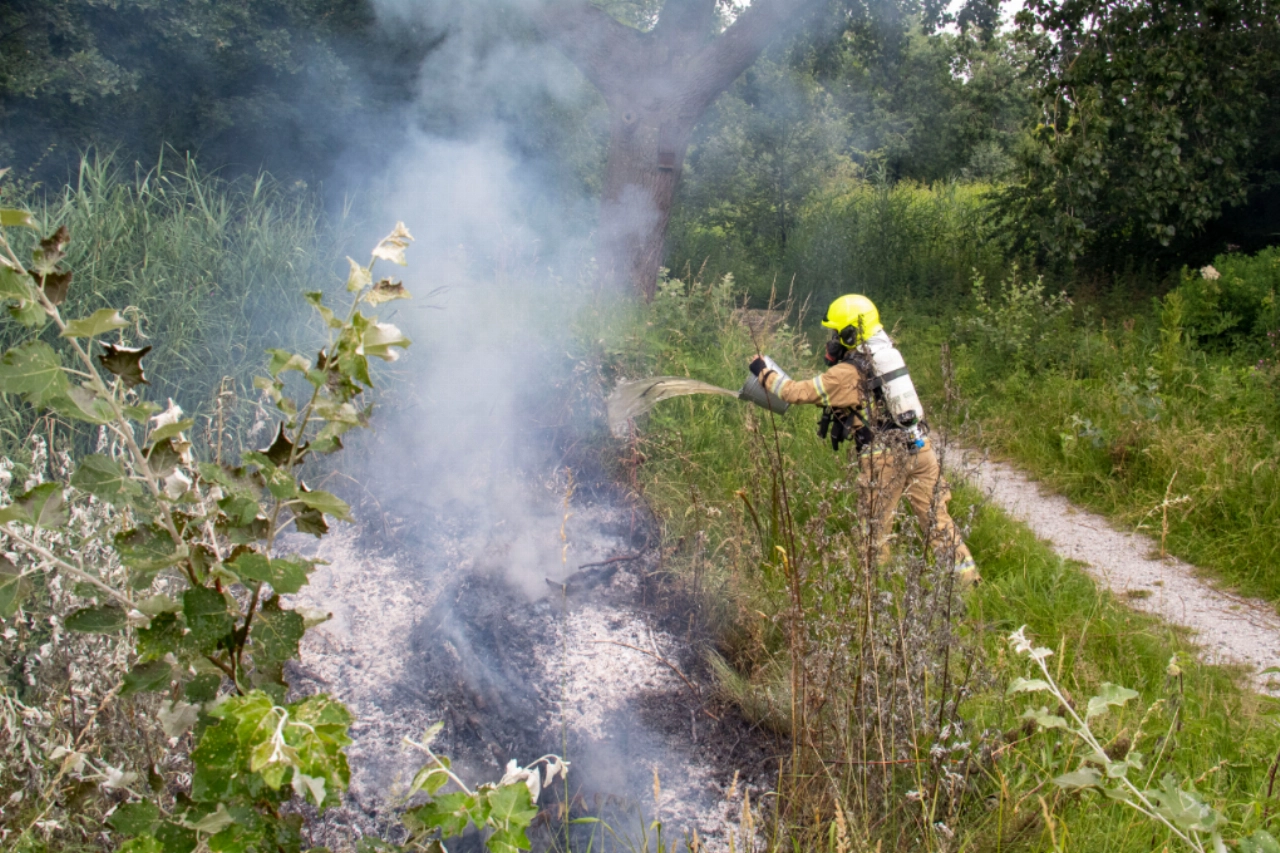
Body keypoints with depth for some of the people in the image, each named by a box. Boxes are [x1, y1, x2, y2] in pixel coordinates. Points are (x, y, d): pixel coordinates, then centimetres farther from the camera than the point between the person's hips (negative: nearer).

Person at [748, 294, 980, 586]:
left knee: (876, 524, 10)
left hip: (884, 455, -6)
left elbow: (798, 392, -5)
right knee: (936, 516, 10)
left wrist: (764, 372, 8)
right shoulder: (886, 354, 12)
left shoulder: (847, 373, -9)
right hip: (918, 445, 6)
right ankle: (966, 575, 10)